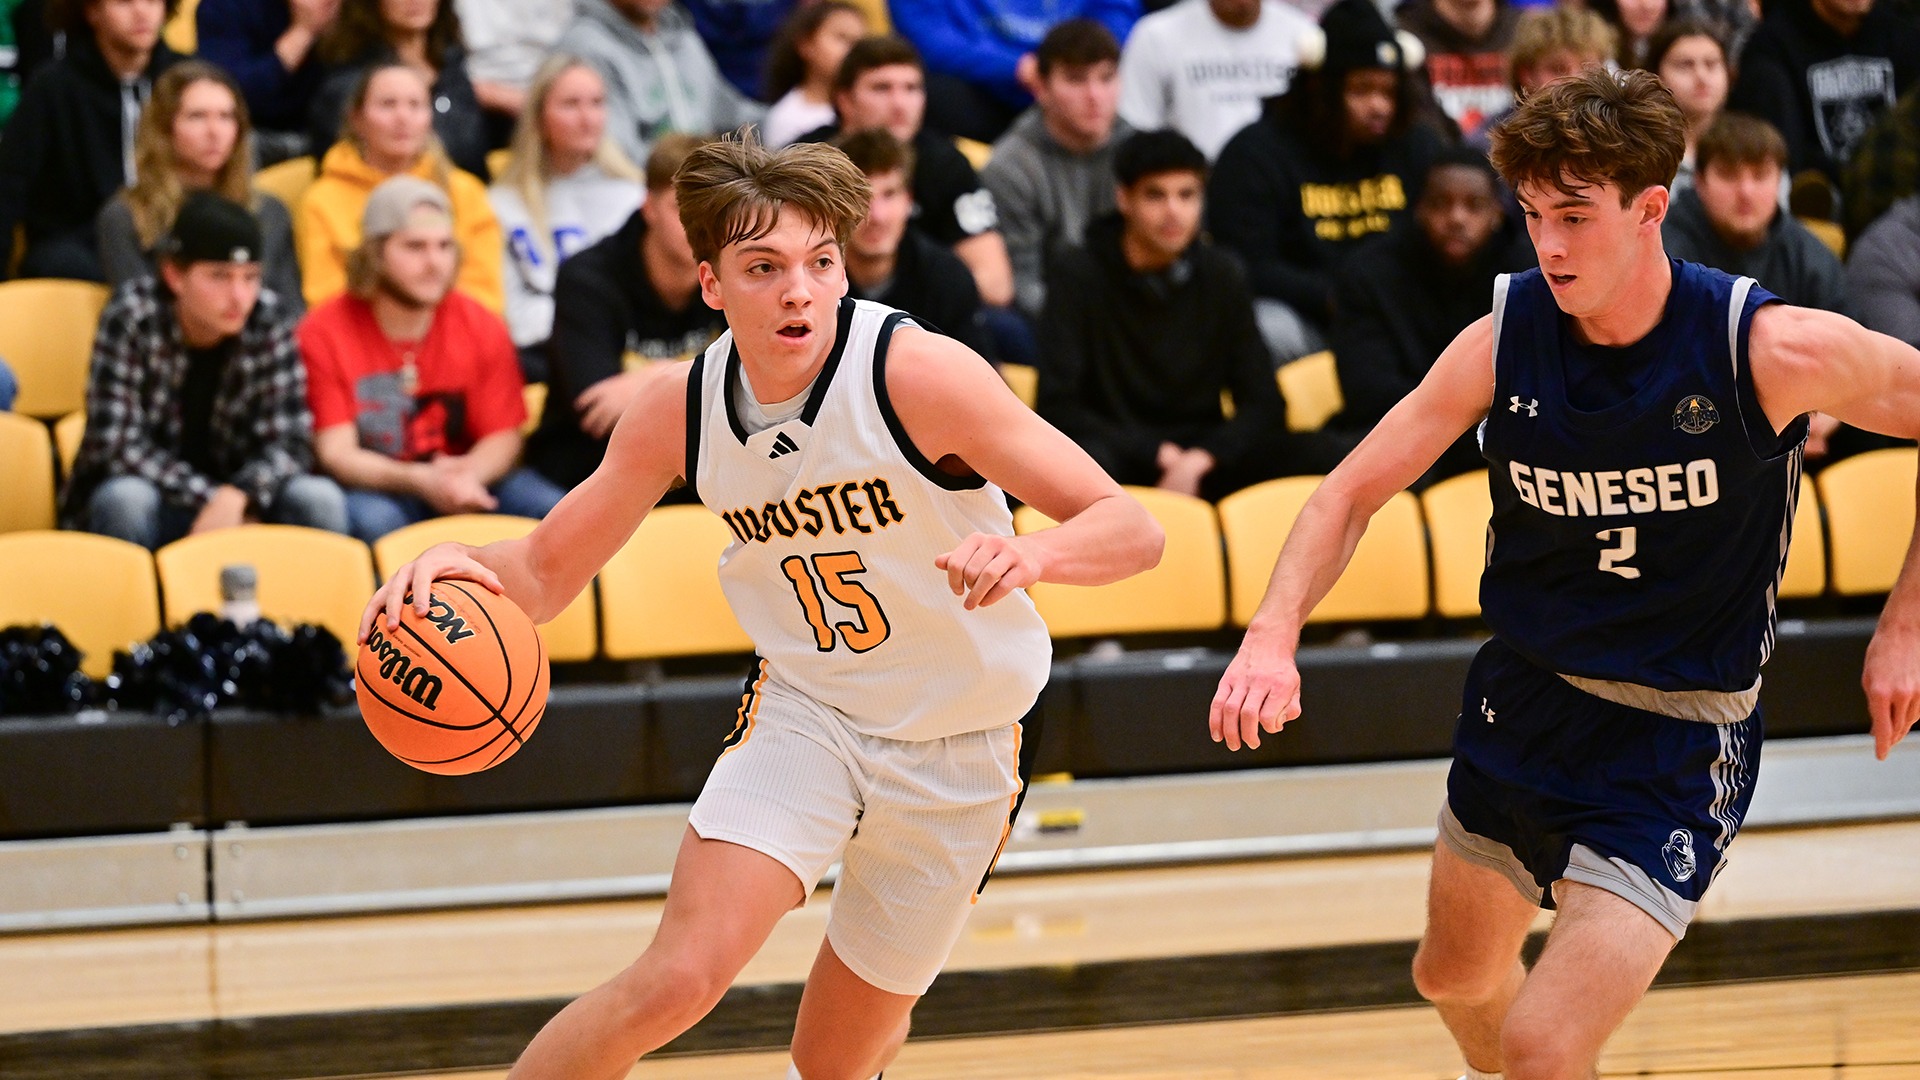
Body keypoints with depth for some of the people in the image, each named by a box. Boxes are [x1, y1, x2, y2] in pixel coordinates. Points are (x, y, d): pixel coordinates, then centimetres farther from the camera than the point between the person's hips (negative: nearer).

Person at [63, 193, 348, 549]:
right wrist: (210, 498, -27)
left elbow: (290, 440, -10)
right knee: (126, 499, -35)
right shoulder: (131, 317, -15)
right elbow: (116, 445, -19)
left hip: (233, 493, 2)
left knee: (320, 499, -24)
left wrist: (236, 497, -31)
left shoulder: (270, 322, -8)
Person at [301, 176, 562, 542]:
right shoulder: (324, 332, -8)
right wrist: (418, 481, -31)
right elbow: (336, 452, -13)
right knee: (373, 521, -38)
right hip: (371, 487, -3)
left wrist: (467, 474, -26)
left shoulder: (482, 329, 2)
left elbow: (502, 437, 0)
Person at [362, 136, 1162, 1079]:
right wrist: (459, 567, -24)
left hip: (958, 743, -1)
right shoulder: (680, 409, -11)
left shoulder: (915, 371, -24)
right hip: (803, 709, 1)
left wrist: (1032, 553, -47)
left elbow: (1131, 530, -24)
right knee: (679, 977, -22)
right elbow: (544, 573, 0)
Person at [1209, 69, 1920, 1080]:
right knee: (1457, 977, 26)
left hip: (1674, 751, -5)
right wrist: (1271, 638, -21)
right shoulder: (1504, 340, -11)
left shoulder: (1775, 351, -21)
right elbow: (1352, 492, -4)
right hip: (1520, 703, 5)